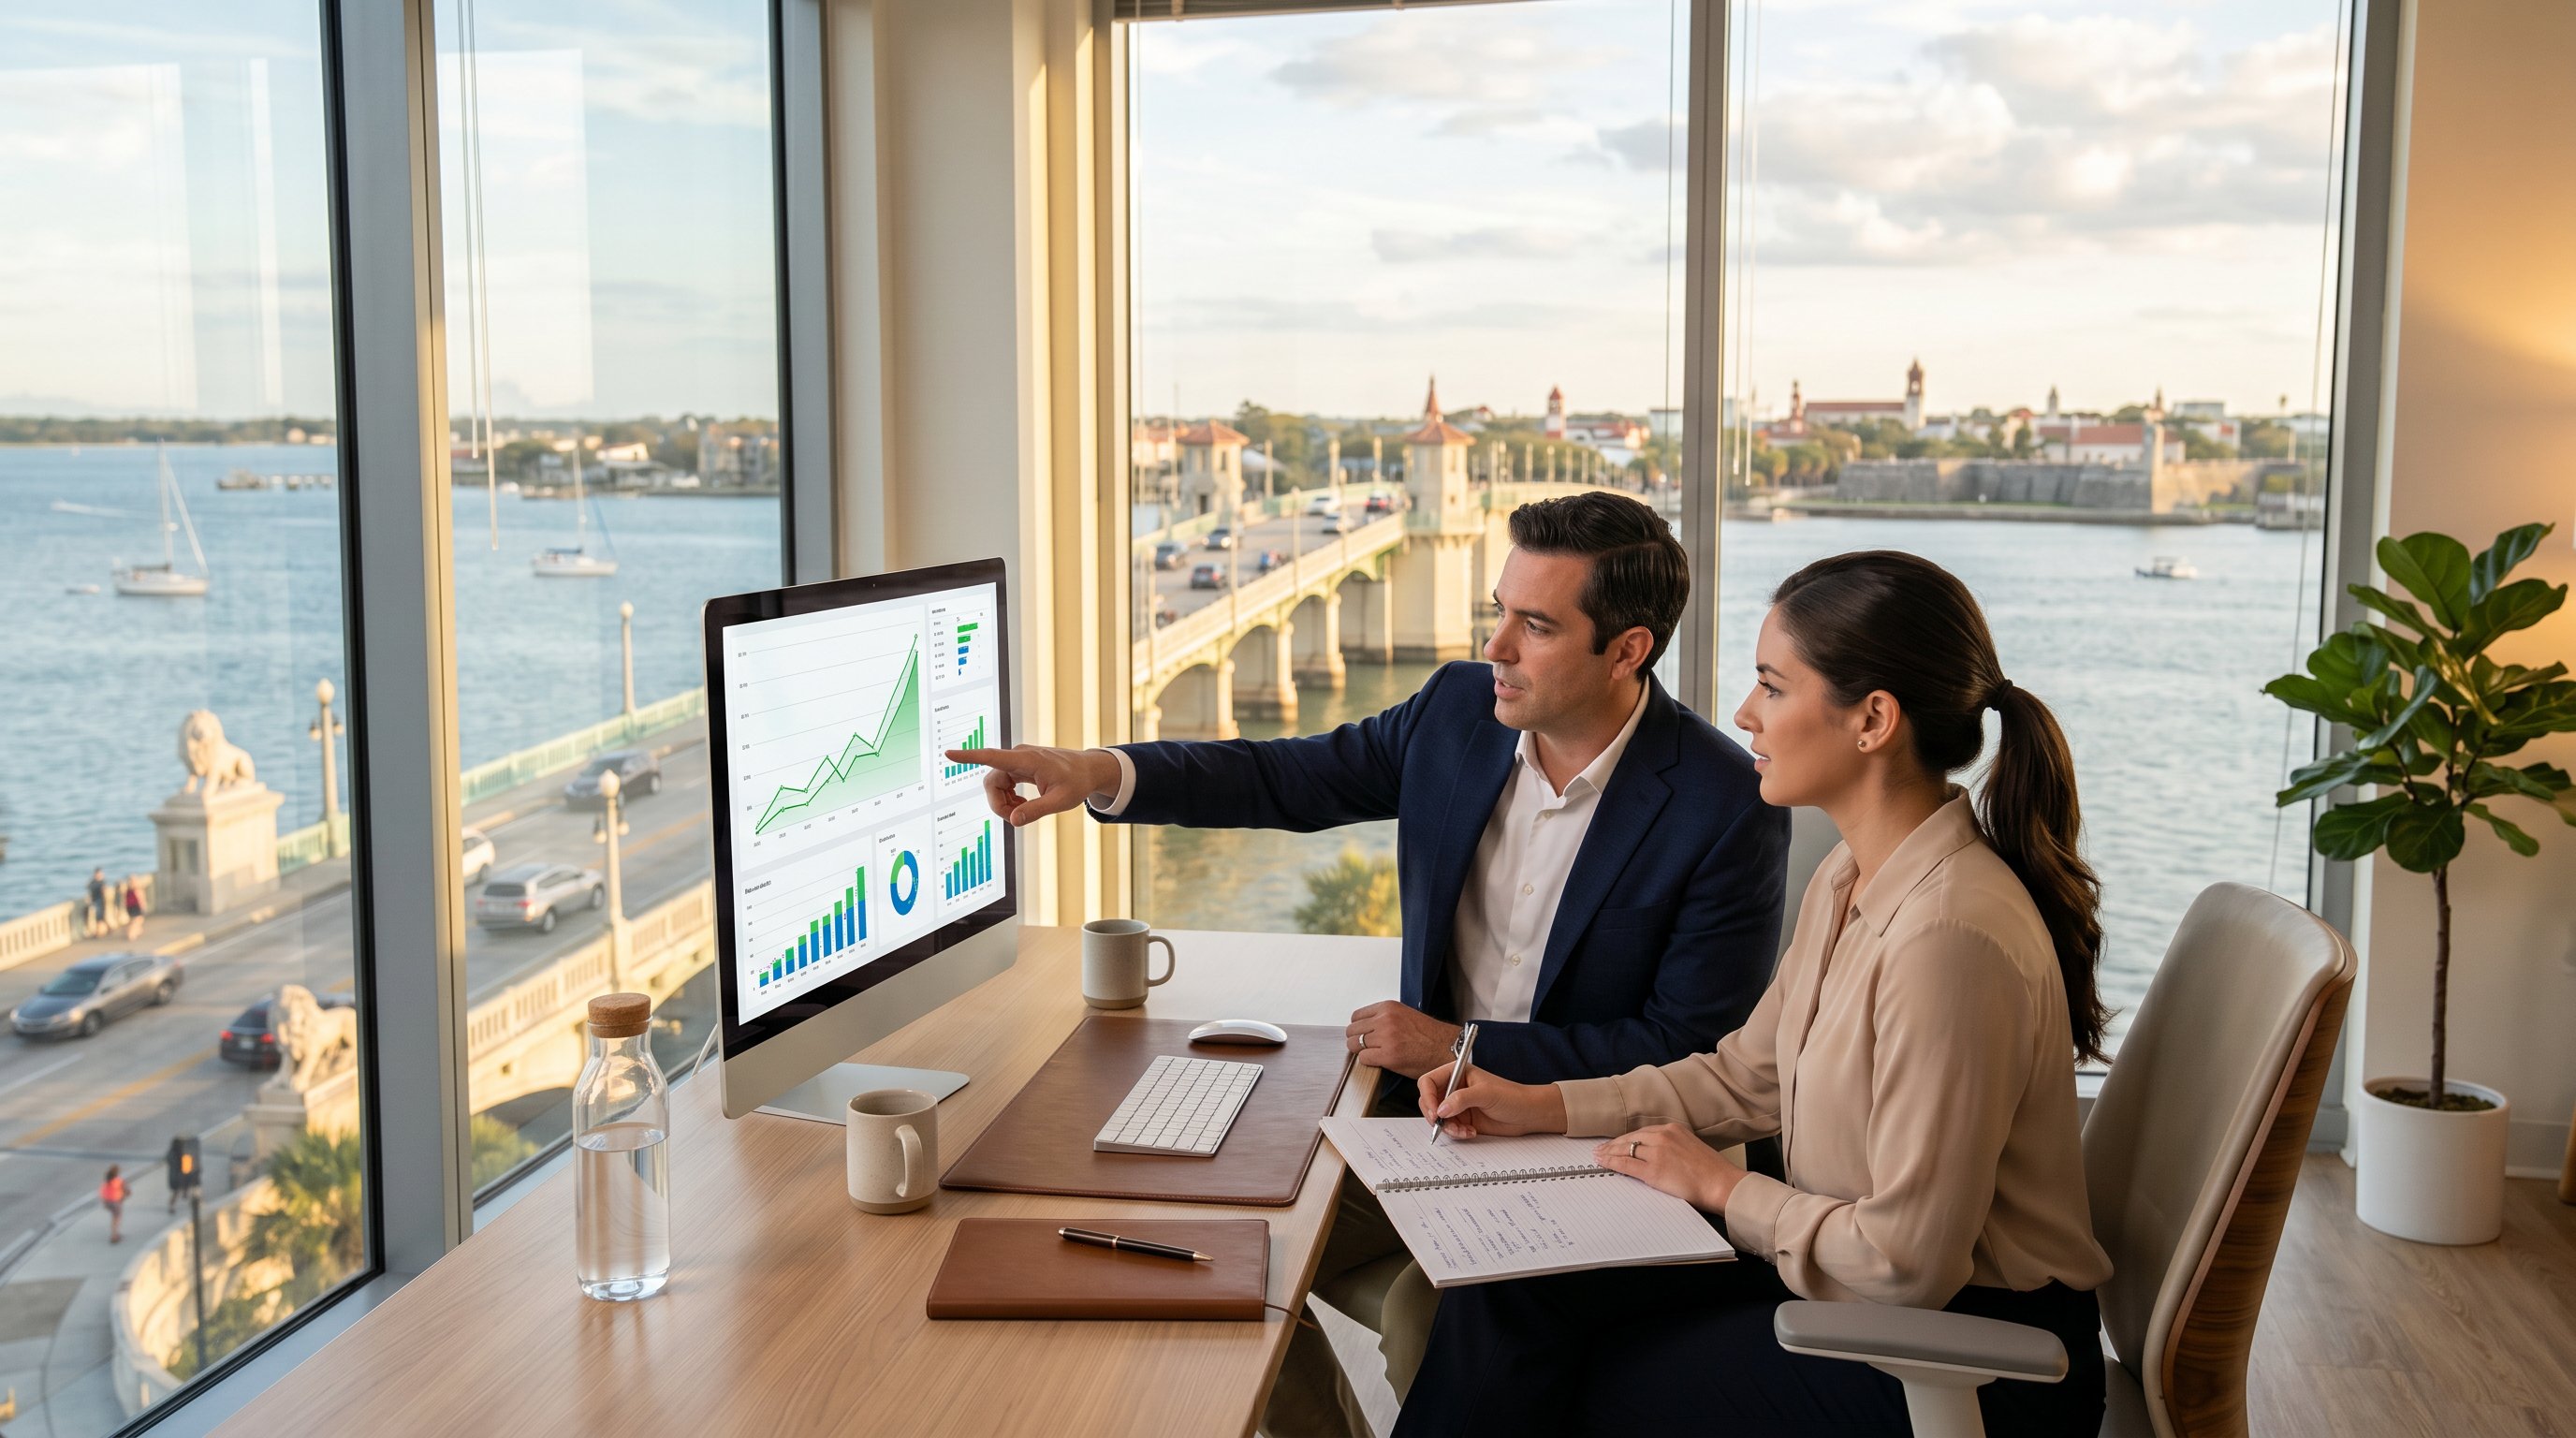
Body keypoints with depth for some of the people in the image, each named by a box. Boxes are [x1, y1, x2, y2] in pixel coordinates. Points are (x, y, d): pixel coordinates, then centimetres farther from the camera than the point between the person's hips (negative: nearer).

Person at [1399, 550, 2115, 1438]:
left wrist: (1722, 1188, -11)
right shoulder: (1853, 880, 2)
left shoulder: (1950, 933, -29)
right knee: (1513, 1291, -1)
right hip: (1862, 1276, 8)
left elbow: (1909, 1262, -26)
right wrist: (1542, 1107, 6)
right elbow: (1747, 1077, 14)